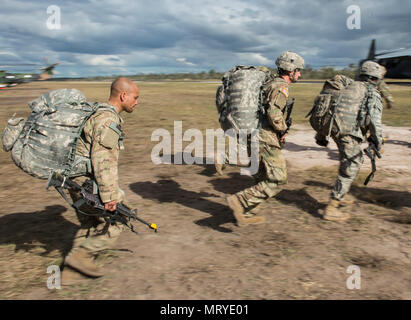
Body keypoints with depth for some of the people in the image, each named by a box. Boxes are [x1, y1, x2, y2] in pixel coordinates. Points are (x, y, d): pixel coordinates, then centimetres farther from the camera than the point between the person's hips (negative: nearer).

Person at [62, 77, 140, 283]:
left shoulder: (98, 112, 15)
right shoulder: (108, 120, -19)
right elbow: (103, 160, -26)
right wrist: (109, 196, -25)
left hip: (78, 181, 10)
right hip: (89, 184, -10)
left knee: (90, 225, 18)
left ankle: (71, 272, 24)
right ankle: (82, 254, 3)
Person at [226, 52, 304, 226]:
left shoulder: (270, 82, 17)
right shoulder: (281, 87, -11)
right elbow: (274, 113, -26)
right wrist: (282, 128, -9)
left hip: (256, 135, 10)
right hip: (267, 139, -10)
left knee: (263, 178, 17)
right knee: (277, 181, -5)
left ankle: (247, 214, 22)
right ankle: (240, 200, -9)